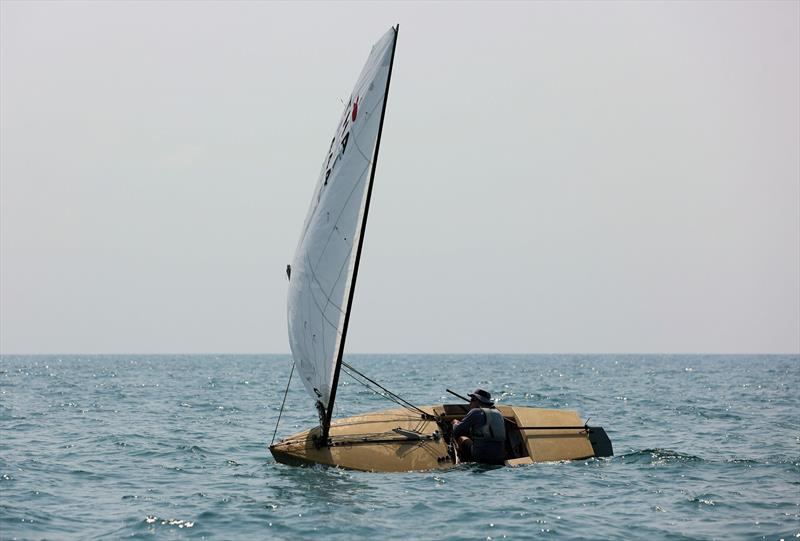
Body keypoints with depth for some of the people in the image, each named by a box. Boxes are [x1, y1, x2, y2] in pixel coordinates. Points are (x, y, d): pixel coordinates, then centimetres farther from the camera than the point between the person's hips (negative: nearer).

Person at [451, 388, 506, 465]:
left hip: (480, 457, -6)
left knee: (462, 439, 15)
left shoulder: (475, 412, -3)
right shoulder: (499, 414, 16)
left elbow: (456, 432, -2)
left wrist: (455, 423, 23)